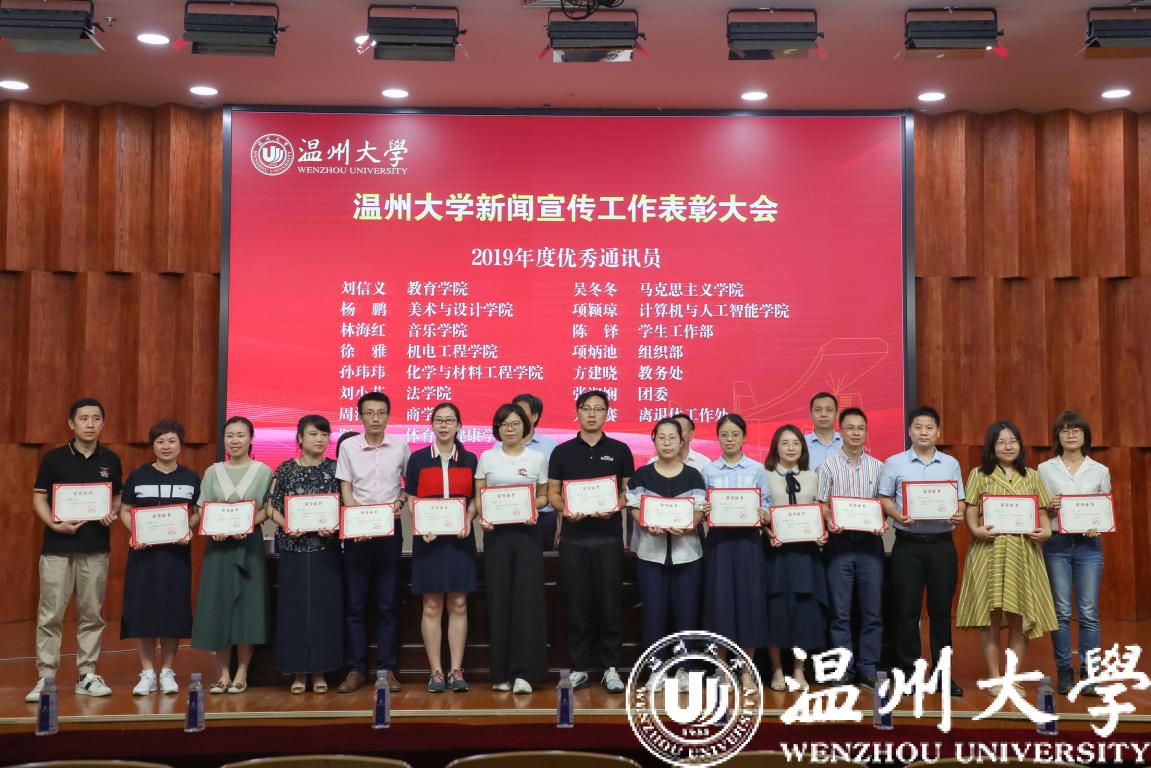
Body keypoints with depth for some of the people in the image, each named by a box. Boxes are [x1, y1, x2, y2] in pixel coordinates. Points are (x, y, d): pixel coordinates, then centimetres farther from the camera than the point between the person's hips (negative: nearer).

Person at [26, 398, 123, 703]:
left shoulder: (111, 461, 7)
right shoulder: (54, 458, -1)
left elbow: (119, 497, 15)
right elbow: (39, 499, 0)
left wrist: (113, 514, -6)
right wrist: (54, 525, -15)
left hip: (96, 548, 2)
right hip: (58, 547, -2)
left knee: (92, 614, 7)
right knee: (50, 615, -2)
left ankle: (87, 675, 17)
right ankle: (45, 678, 6)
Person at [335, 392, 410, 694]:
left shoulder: (400, 446, 3)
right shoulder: (349, 446, 1)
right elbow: (345, 489, 0)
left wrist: (400, 502, -7)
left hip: (390, 528, 0)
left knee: (388, 603, 4)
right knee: (354, 603, 3)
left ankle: (387, 668, 11)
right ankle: (356, 669, 11)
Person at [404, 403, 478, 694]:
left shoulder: (469, 459, 7)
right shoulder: (418, 459, 4)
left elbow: (475, 500, 10)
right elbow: (411, 500, 3)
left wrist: (468, 521, -10)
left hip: (460, 538, 1)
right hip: (428, 538, -1)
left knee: (458, 605, 2)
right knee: (432, 606, 1)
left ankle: (456, 670, 8)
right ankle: (436, 672, 8)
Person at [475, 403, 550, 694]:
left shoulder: (537, 458, 7)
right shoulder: (487, 458, 8)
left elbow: (543, 496, 10)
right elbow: (478, 496, 8)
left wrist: (533, 507, -11)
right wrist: (481, 517, -11)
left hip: (526, 532, 0)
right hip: (496, 533, 1)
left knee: (527, 598, -6)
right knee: (499, 599, 1)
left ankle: (523, 672, -3)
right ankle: (501, 673, 8)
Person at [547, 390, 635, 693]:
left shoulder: (619, 450, 6)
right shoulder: (562, 451, 7)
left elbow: (629, 491, 7)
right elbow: (552, 493, 7)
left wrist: (614, 507, -13)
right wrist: (565, 509, -14)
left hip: (609, 536, 0)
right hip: (573, 537, 1)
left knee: (610, 602, 1)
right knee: (577, 603, 4)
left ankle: (611, 668, 11)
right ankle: (579, 668, 13)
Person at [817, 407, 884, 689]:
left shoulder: (877, 466, 9)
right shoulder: (829, 465, 4)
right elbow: (822, 504, 3)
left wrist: (881, 524, -10)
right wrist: (830, 522, -16)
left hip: (870, 542, 2)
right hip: (839, 541, -2)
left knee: (872, 611, 4)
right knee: (840, 611, 2)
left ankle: (867, 670, 13)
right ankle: (843, 671, 10)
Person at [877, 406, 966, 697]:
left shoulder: (951, 464, 11)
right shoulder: (895, 463, 5)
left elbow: (960, 501, 11)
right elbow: (884, 499, 4)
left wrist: (959, 515, -10)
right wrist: (899, 516, -14)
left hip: (942, 543, 2)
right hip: (907, 543, -1)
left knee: (941, 609, 5)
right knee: (907, 609, 1)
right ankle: (908, 671, 10)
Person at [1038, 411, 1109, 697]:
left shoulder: (1100, 471, 7)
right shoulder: (1045, 469, 4)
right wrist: (1049, 507, -15)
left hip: (1089, 544, 1)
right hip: (1056, 544, -1)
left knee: (1088, 613, 0)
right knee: (1061, 612, 3)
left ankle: (1088, 673, 9)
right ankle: (1064, 672, 13)